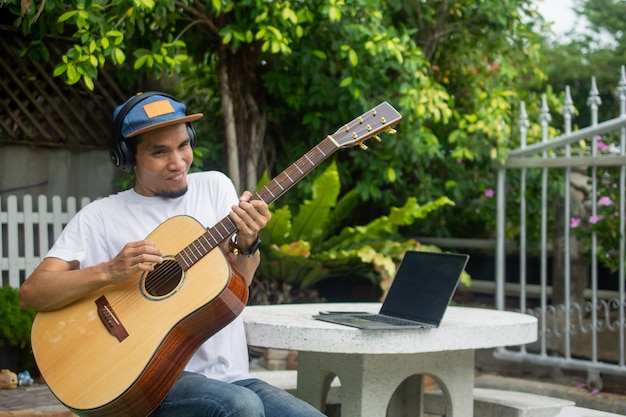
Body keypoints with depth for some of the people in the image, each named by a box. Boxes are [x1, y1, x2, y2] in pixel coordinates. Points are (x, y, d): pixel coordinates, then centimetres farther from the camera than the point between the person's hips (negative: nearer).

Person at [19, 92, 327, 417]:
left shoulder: (215, 186, 11)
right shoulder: (99, 217, 2)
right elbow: (31, 293, -6)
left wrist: (247, 244, -19)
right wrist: (109, 271, -21)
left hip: (232, 377, 4)